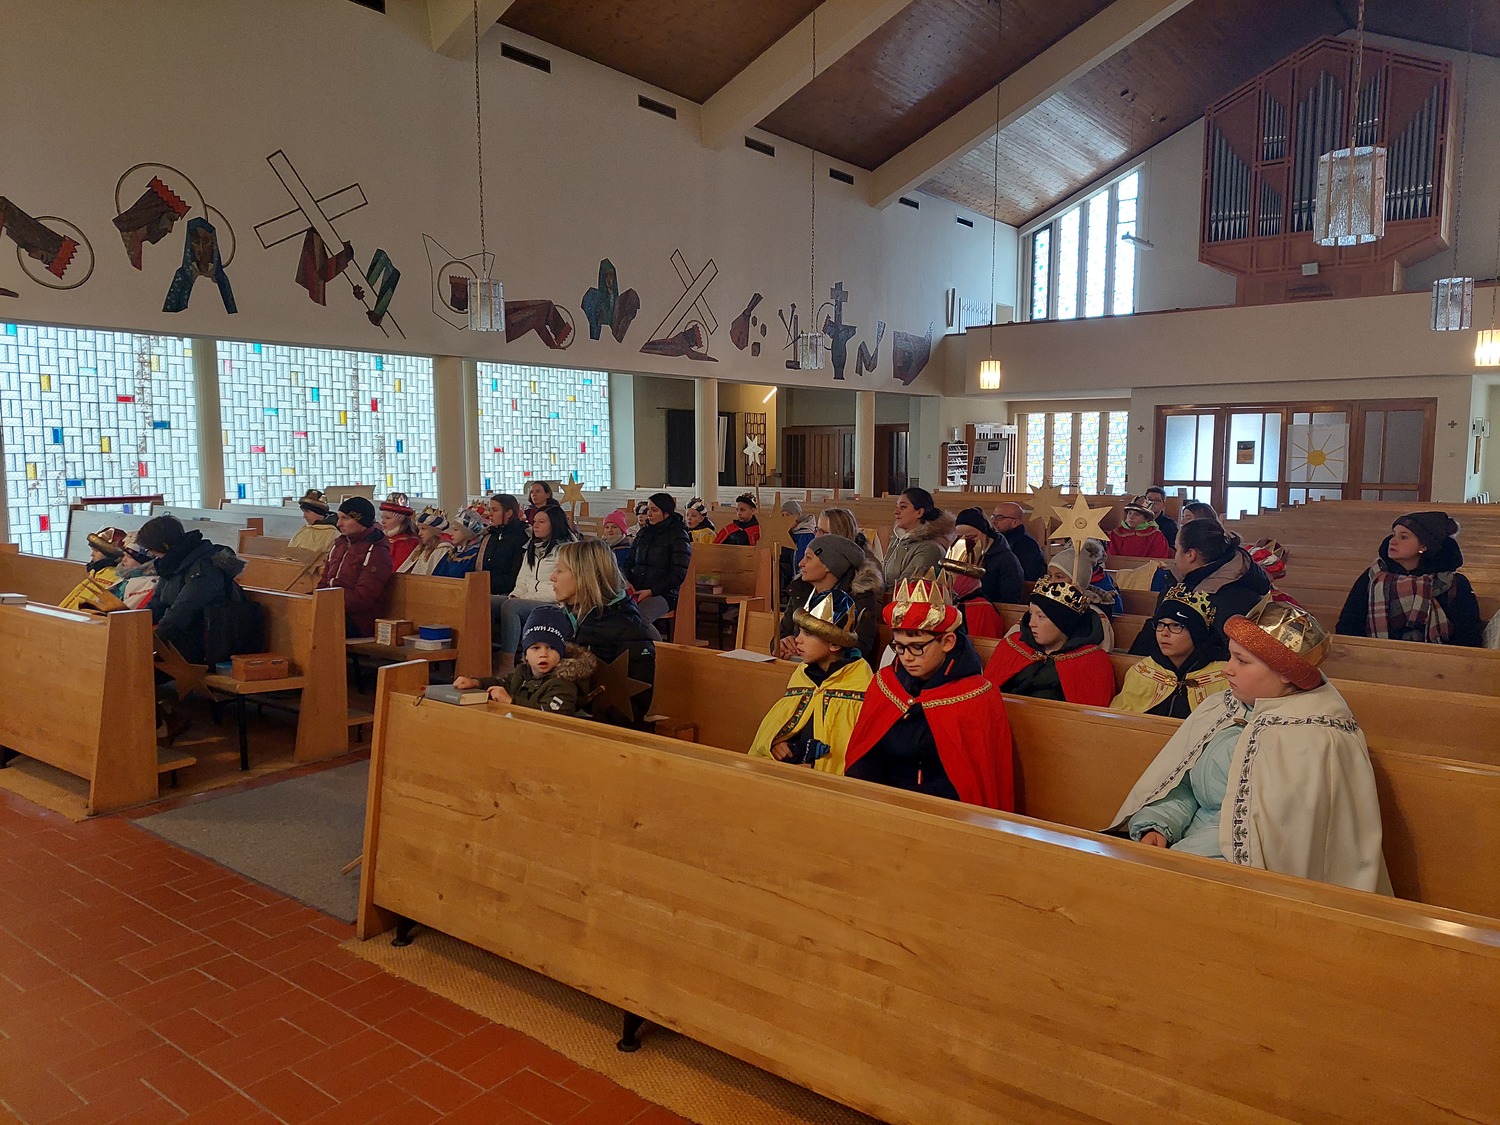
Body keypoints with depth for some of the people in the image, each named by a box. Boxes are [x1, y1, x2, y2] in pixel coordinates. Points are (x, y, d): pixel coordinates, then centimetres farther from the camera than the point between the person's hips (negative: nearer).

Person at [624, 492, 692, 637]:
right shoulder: (643, 533, 20)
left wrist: (651, 591, -14)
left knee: (639, 618, -35)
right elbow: (629, 561, 20)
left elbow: (678, 574, -6)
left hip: (664, 593, -5)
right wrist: (626, 581, -2)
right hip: (636, 591, 5)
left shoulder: (678, 536, 0)